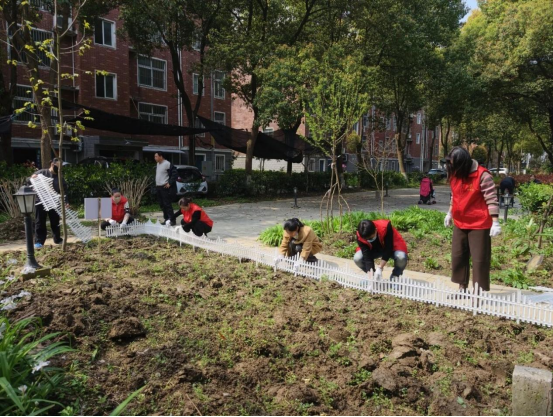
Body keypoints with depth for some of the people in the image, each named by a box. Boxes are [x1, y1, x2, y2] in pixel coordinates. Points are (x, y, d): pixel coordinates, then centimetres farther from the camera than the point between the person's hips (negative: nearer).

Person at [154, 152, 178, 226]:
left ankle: (171, 220, -3)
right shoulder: (158, 164, 15)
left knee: (167, 204, -9)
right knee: (162, 205, 12)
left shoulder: (168, 164, -14)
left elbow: (175, 173, -17)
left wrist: (170, 183, -18)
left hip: (165, 188, -9)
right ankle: (166, 219, 21)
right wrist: (156, 184, 17)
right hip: (158, 187, 9)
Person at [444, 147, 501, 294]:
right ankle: (462, 288, 25)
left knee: (479, 259, 0)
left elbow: (492, 199, -15)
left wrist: (495, 222, -18)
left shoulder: (482, 175, -16)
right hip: (459, 224, 7)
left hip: (479, 224, -7)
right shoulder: (455, 175, 5)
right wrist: (450, 213, 22)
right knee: (458, 257, 12)